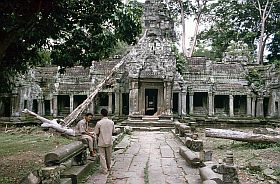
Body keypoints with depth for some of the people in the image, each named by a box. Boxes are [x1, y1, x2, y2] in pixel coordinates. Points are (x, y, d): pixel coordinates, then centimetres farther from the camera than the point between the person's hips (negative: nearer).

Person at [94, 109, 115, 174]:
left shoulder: (99, 123, -14)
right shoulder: (111, 122, -5)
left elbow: (96, 133, -5)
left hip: (102, 142, -3)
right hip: (109, 141, 4)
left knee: (102, 156, 6)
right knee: (109, 155, 18)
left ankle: (104, 170, 6)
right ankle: (108, 167, 34)